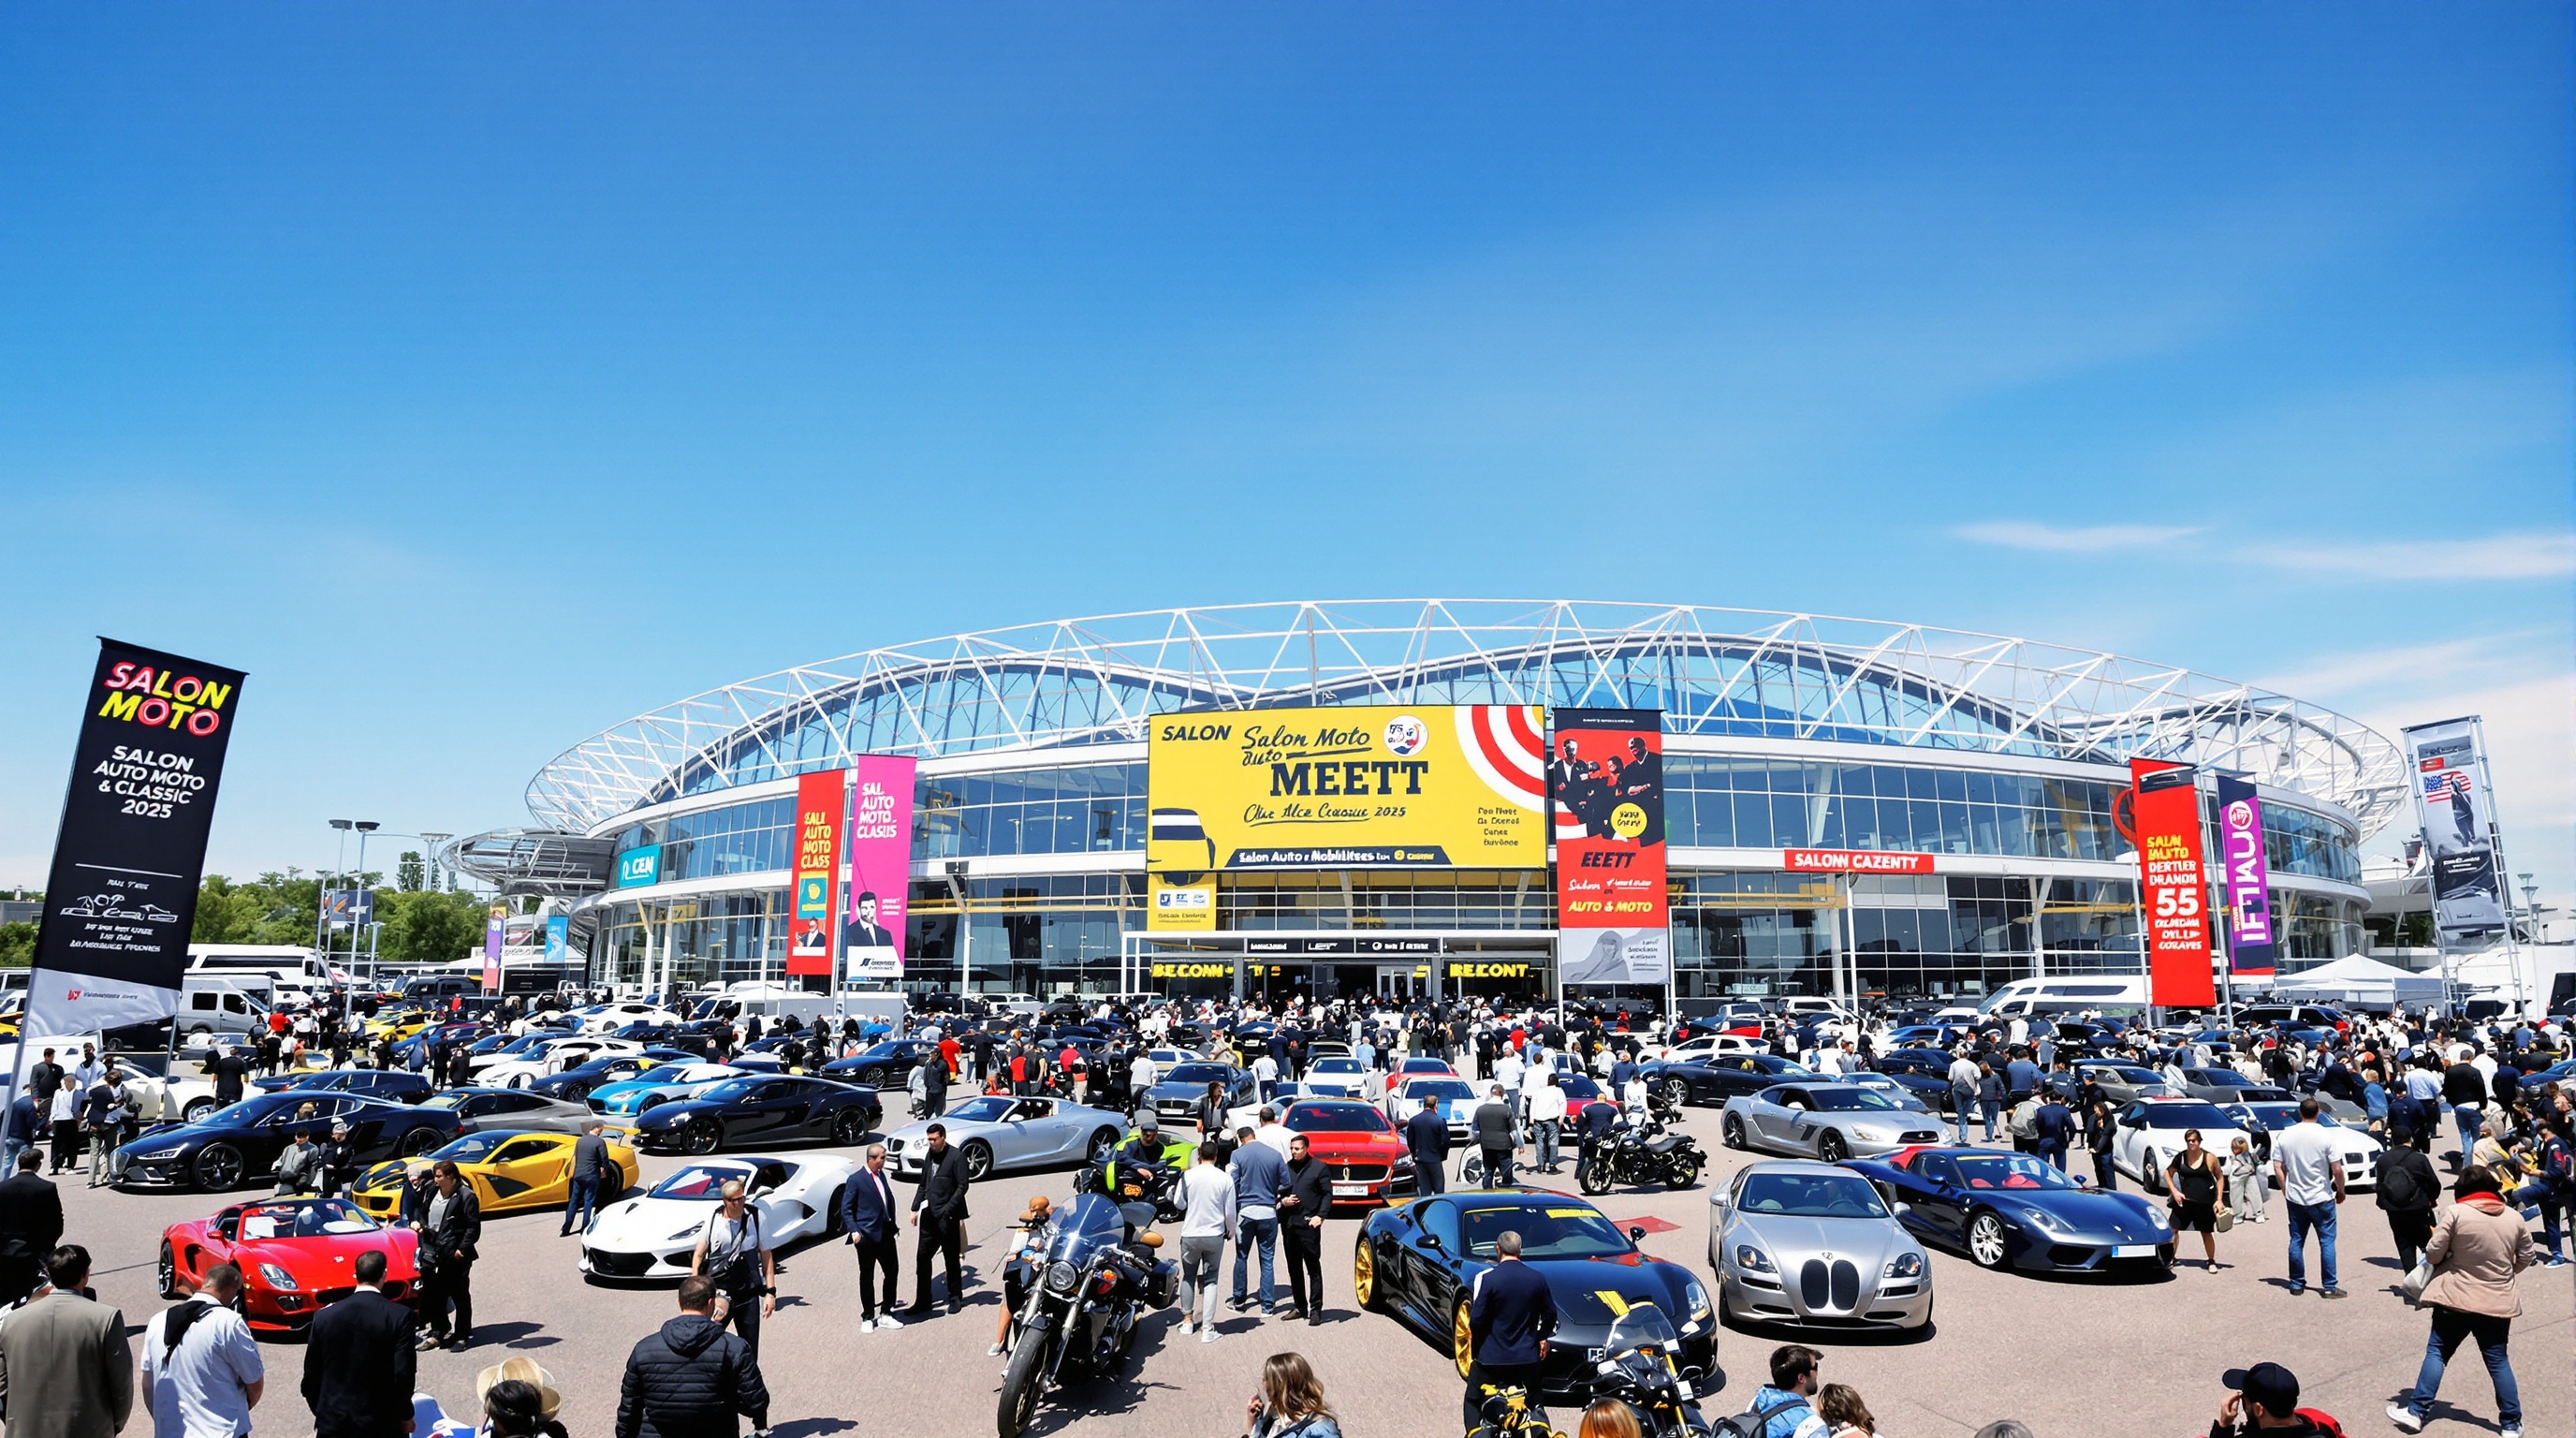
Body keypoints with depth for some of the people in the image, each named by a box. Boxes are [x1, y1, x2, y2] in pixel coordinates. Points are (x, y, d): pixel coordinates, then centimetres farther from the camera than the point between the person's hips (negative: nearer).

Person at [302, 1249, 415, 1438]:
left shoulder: (324, 1316, -2)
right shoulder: (399, 1316, -13)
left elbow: (311, 1376, 4)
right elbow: (403, 1374, -14)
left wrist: (321, 1413, 18)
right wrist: (405, 1415, 2)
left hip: (333, 1423, 3)